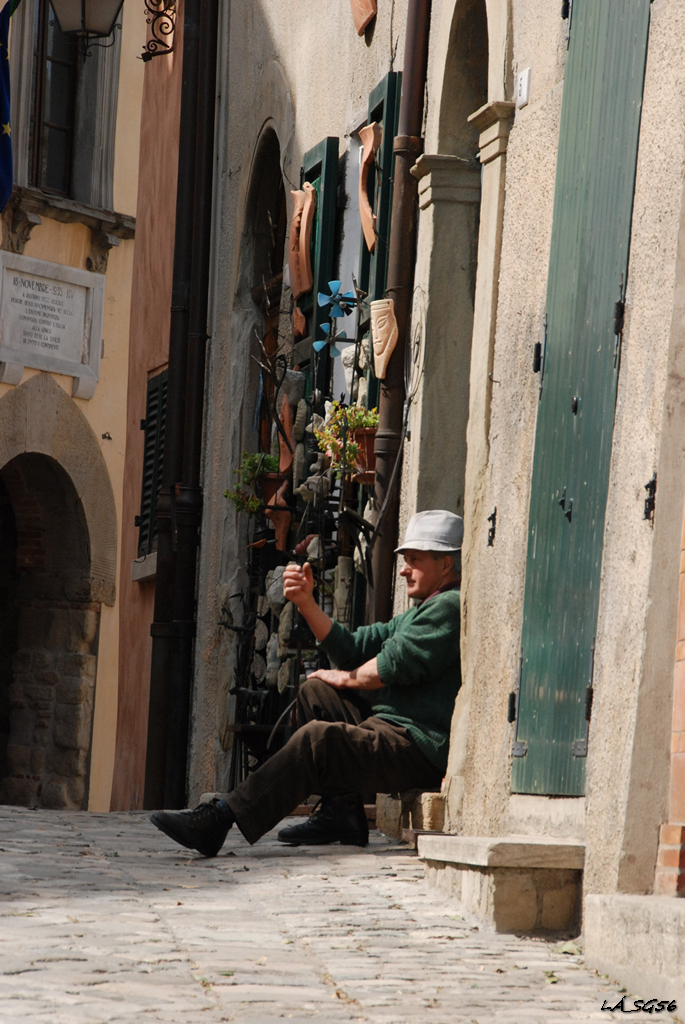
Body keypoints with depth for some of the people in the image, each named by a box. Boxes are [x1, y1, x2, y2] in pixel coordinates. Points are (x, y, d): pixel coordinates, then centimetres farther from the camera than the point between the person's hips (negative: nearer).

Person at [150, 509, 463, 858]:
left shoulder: (451, 607, -8)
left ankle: (219, 818, -28)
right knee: (316, 692, 13)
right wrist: (307, 603, 7)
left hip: (421, 750, -11)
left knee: (317, 737, -25)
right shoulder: (418, 614, 26)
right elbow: (352, 647, 18)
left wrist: (344, 678, 3)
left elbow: (394, 665, -15)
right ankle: (340, 813, 1)